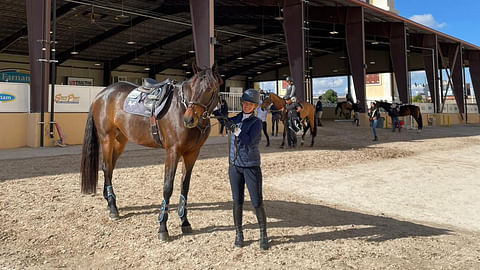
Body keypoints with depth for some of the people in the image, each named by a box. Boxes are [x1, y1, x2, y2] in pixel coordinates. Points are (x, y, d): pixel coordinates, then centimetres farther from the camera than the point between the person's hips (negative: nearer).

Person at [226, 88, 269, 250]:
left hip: (251, 166, -4)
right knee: (237, 202, 8)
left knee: (257, 202, -1)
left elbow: (248, 141, -19)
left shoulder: (256, 122, -6)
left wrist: (235, 129, -28)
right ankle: (238, 234, 21)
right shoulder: (236, 119, 8)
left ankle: (263, 235, 14)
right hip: (235, 166, 4)